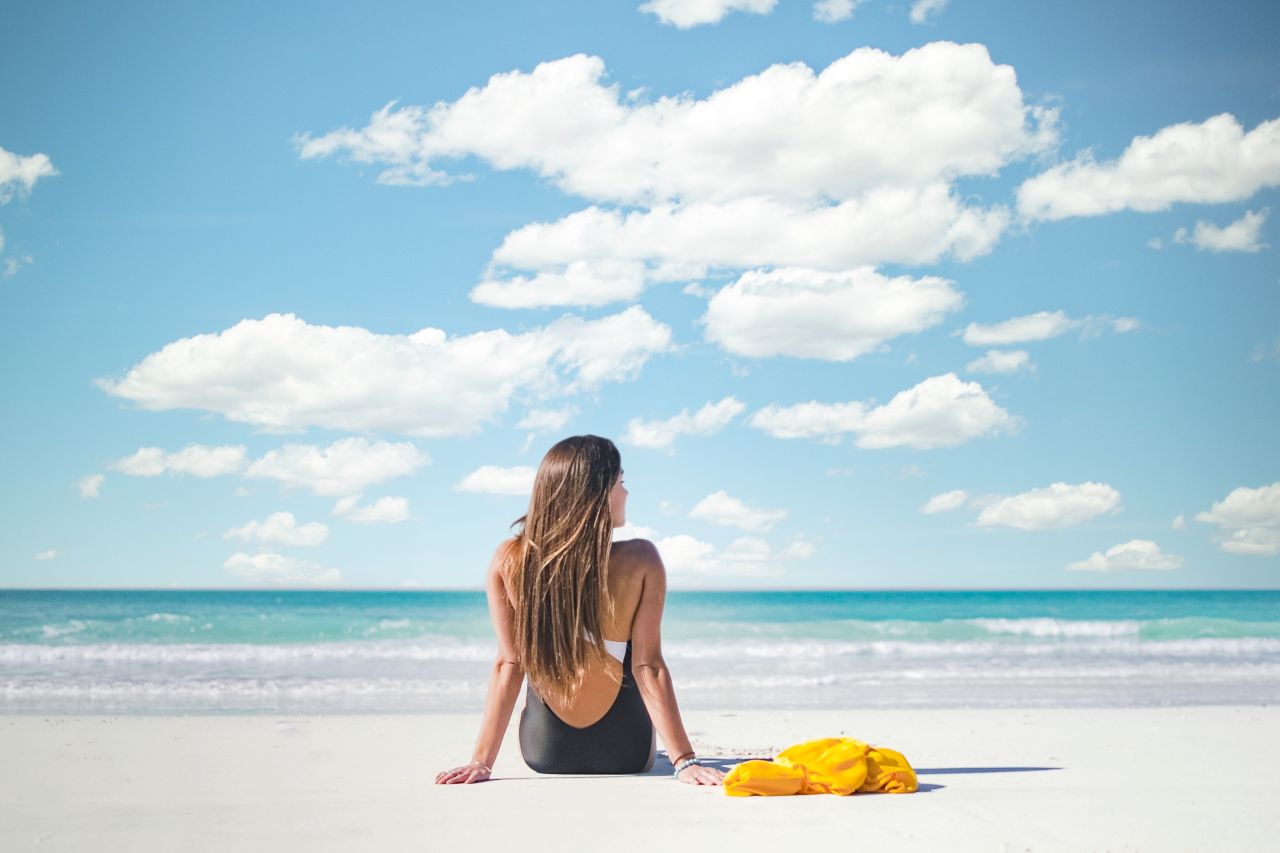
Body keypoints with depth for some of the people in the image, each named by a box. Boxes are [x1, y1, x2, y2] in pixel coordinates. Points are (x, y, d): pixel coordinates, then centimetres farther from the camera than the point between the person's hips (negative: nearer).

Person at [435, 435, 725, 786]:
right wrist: (684, 760, -16)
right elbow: (648, 666, -20)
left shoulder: (509, 561, -14)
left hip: (544, 755, 2)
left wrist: (481, 761, -9)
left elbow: (508, 664, -14)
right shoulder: (640, 561, -19)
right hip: (625, 754, -1)